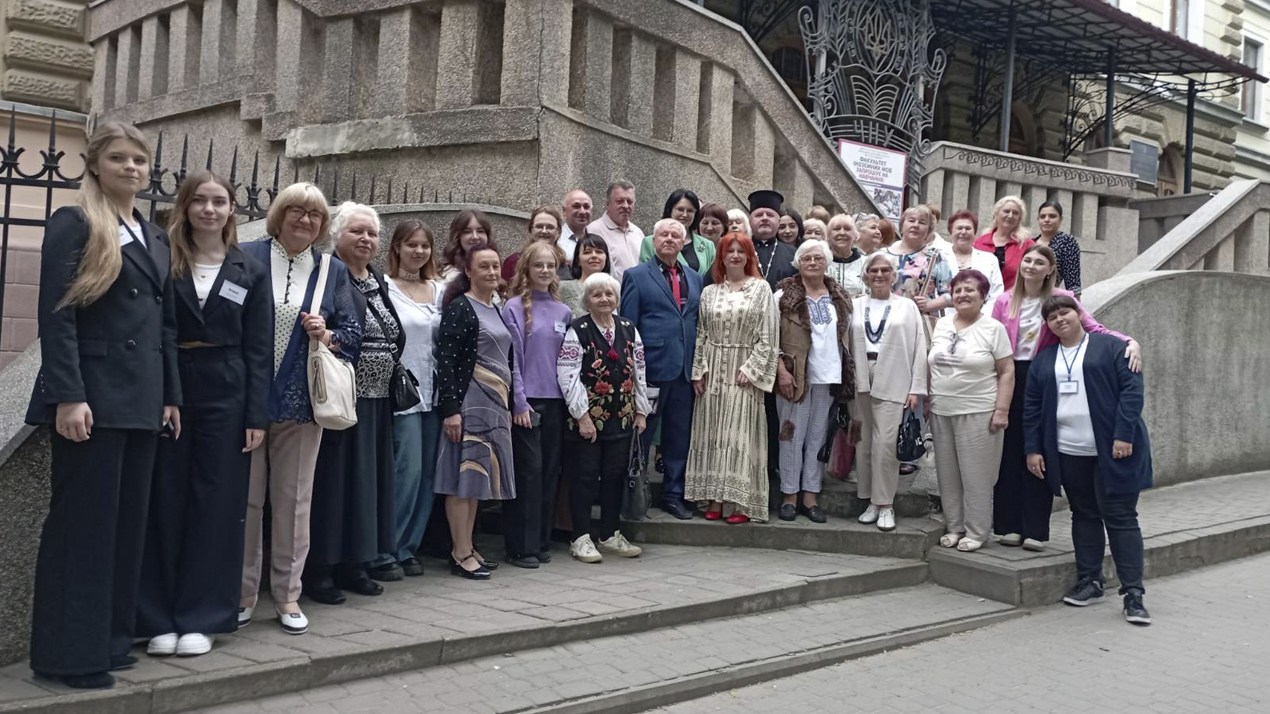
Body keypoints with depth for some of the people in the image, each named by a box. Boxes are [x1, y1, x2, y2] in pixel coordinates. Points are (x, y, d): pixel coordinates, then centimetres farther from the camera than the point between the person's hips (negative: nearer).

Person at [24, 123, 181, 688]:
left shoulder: (155, 239, 17)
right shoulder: (73, 224, -4)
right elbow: (56, 316, -12)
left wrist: (170, 396, 13)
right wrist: (68, 397, -19)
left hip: (141, 402, 7)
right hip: (92, 396, -7)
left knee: (128, 521, 10)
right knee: (82, 522, -3)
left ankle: (110, 639, 19)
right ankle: (70, 653, 6)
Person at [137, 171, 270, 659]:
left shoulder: (250, 272, 7)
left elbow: (258, 349, 4)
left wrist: (257, 415, -4)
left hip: (225, 397, 1)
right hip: (167, 392, 0)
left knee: (216, 506, 3)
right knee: (164, 504, 3)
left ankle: (201, 617, 12)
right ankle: (159, 618, 12)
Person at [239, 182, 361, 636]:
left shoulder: (333, 271, 9)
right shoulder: (248, 258, 2)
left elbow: (353, 334, 11)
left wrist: (328, 336, -10)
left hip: (301, 403, 2)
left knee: (294, 499, 7)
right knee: (245, 497, 4)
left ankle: (287, 594, 18)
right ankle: (242, 593, 16)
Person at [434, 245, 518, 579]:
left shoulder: (496, 310, 16)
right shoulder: (459, 308, -9)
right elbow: (445, 360, -15)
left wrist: (508, 406, 18)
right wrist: (450, 409, -20)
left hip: (495, 404, 8)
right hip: (470, 401, -8)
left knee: (478, 477, 10)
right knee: (464, 477, -6)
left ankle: (467, 548, 16)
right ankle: (461, 554, -3)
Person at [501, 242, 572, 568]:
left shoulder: (563, 311, 12)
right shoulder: (515, 307, -3)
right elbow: (511, 358, -7)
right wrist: (519, 401, -12)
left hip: (555, 400, 5)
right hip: (527, 401, -5)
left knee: (550, 471, 7)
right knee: (529, 471, -6)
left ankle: (542, 543, 16)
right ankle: (522, 547, 1)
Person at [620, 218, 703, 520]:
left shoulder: (694, 279, 15)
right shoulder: (637, 276, 0)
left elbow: (698, 323, 14)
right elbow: (627, 325, -3)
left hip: (685, 370, 5)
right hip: (651, 367, -5)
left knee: (680, 435, 10)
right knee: (641, 434, 4)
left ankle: (673, 494, 21)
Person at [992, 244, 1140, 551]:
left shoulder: (1061, 299, 0)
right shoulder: (1004, 301, 5)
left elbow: (1093, 328, -9)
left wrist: (1130, 342, -25)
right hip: (1010, 380, 2)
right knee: (1010, 452, 4)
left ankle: (1035, 529, 9)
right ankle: (1009, 524, 13)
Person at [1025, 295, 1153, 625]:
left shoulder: (1111, 347, -1)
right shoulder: (1044, 359, 14)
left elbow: (1132, 390, -9)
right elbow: (1032, 406, 13)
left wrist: (1124, 435, -16)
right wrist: (1033, 448, 6)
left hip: (1112, 451, -5)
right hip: (1068, 453, 5)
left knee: (1120, 517, -4)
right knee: (1084, 515, 11)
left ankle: (1133, 594, -3)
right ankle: (1089, 582, 18)